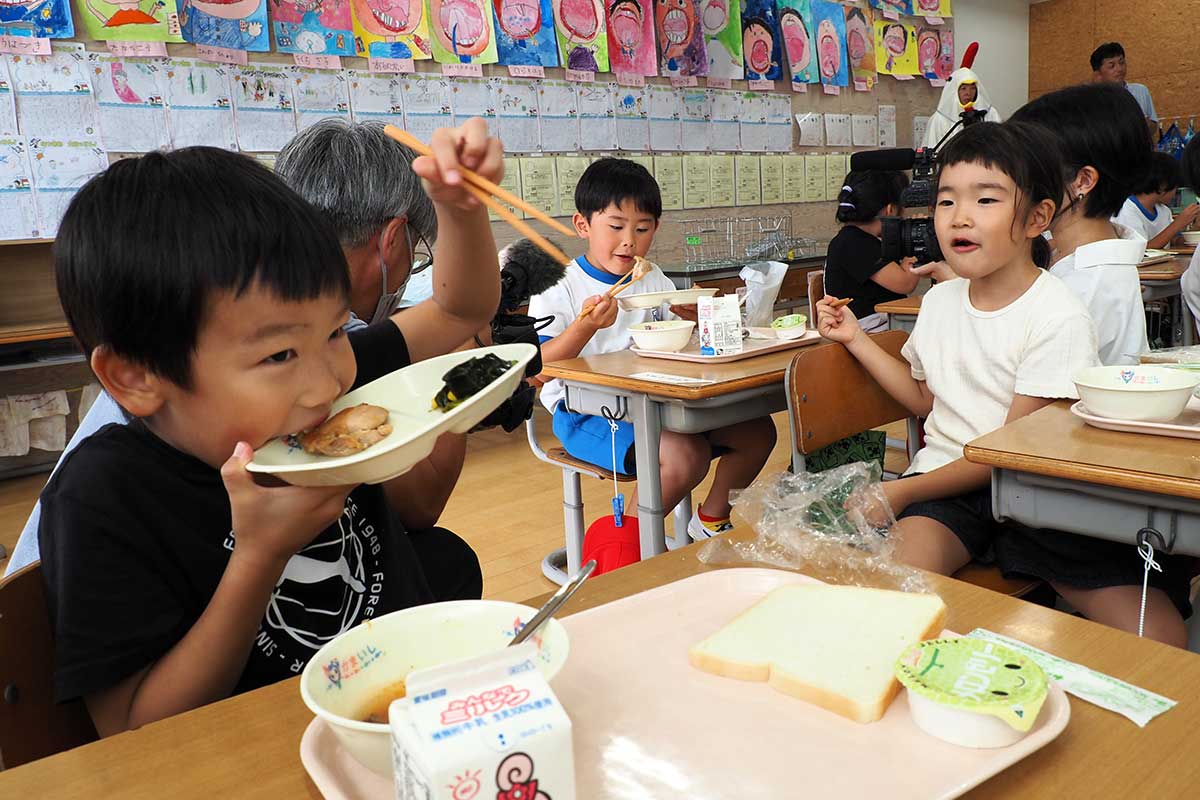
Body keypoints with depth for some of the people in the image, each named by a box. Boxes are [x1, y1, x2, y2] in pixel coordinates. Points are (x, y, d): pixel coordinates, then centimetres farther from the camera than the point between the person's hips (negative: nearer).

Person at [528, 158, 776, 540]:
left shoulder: (654, 280, 12)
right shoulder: (558, 288, -7)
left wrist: (693, 319, -8)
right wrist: (586, 326, -28)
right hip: (586, 413, -7)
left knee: (758, 431, -2)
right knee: (686, 454, -31)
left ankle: (711, 521, 21)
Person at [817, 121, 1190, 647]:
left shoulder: (1058, 317, -11)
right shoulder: (940, 301, 8)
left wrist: (902, 492, -15)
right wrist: (855, 338, 16)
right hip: (945, 480, 3)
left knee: (1158, 637, -20)